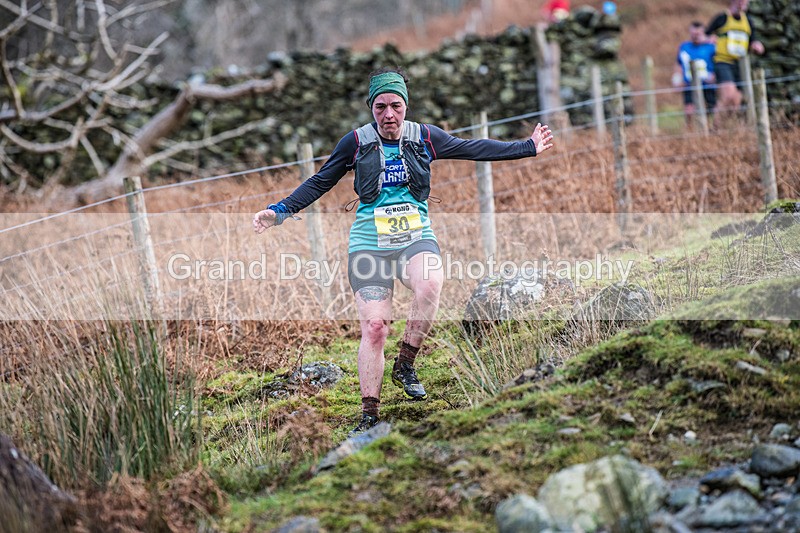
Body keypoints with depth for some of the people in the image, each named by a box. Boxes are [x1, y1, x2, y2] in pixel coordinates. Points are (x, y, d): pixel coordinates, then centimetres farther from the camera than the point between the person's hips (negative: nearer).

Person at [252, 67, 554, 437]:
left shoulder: (425, 137, 4)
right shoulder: (356, 142, 1)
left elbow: (474, 149, 11)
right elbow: (319, 183, 8)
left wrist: (528, 147, 11)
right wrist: (280, 211, -1)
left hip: (416, 238, 1)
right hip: (370, 244, -1)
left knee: (430, 282, -34)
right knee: (374, 327, -10)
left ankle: (405, 365, -15)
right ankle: (369, 416, -1)